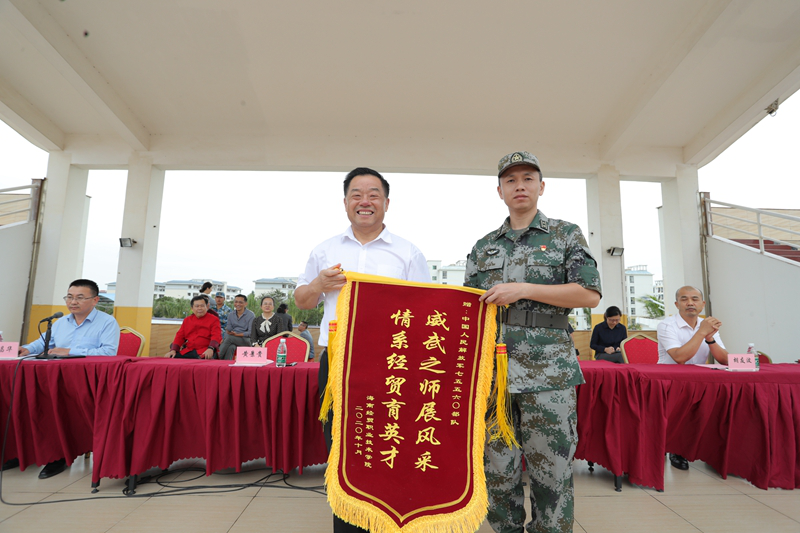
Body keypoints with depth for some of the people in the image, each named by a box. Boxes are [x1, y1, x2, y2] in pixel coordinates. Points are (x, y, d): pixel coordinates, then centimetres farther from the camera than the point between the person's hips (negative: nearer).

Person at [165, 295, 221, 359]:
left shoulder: (214, 320, 5)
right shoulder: (186, 320, 21)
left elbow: (216, 336, -8)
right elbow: (180, 336, 16)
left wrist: (210, 348, -27)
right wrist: (173, 350, -1)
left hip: (204, 352, -5)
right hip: (187, 351, 5)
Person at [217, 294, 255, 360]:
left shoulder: (251, 315, -1)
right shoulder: (231, 315, 17)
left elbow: (251, 333, -8)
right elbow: (228, 329, 8)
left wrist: (237, 334, -20)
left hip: (246, 340, -3)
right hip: (232, 340, 4)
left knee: (229, 337, -32)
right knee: (230, 347, -33)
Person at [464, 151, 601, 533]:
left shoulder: (566, 234, 8)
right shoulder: (483, 247, 16)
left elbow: (590, 294, -3)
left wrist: (524, 289, -12)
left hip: (548, 371, -3)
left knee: (551, 472, 5)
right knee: (498, 471, 11)